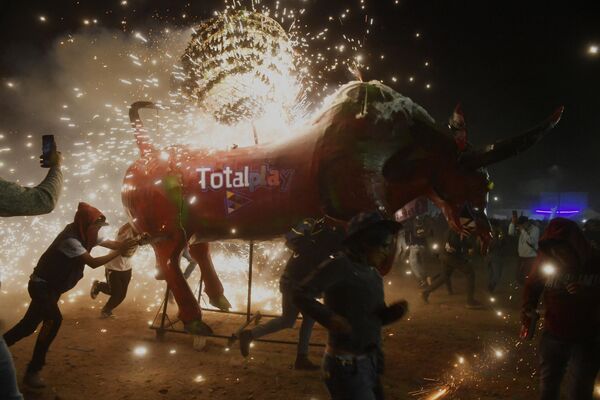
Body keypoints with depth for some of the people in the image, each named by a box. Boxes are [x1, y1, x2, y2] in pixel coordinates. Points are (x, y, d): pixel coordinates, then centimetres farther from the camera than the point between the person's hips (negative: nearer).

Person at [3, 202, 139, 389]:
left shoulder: (85, 234, 1)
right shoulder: (71, 239, -27)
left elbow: (113, 244, -3)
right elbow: (93, 262, -29)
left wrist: (133, 242, -16)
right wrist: (119, 252, -27)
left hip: (51, 286, 10)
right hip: (41, 285, -10)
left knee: (29, 325, 14)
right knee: (54, 319, -24)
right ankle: (32, 371, -17)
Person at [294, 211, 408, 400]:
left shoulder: (373, 274, 11)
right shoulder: (340, 265, -15)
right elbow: (301, 294, -20)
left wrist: (395, 310, -4)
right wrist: (329, 318, -35)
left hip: (369, 363, 9)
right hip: (347, 365, -9)